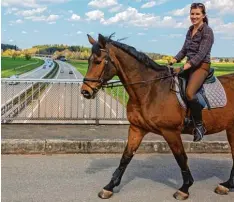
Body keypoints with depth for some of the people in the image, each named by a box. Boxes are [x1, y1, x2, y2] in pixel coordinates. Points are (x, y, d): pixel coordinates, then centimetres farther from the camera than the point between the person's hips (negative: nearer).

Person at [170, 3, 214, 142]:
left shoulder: (207, 31, -11)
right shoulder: (190, 30, 12)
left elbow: (201, 54, -19)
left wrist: (185, 67, -27)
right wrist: (173, 61, 2)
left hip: (202, 66, -8)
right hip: (189, 65, 8)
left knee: (189, 93, -30)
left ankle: (199, 126, -13)